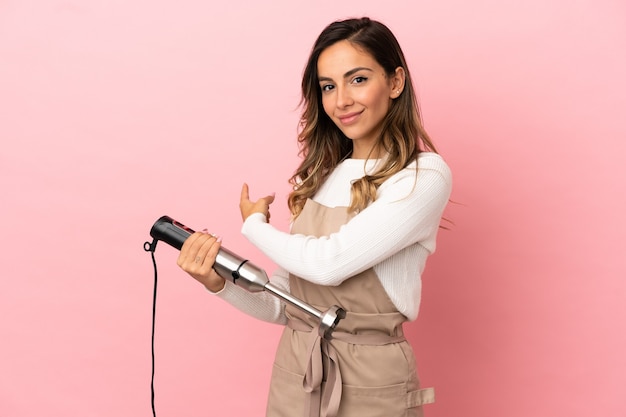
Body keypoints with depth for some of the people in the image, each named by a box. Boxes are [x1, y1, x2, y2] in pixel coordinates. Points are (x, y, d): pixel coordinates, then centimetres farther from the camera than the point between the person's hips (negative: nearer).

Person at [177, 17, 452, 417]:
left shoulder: (425, 176, -13)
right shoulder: (321, 177, 4)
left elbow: (330, 263, -21)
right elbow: (283, 305, 4)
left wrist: (255, 225, -4)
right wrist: (219, 283, -13)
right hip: (293, 376, 5)